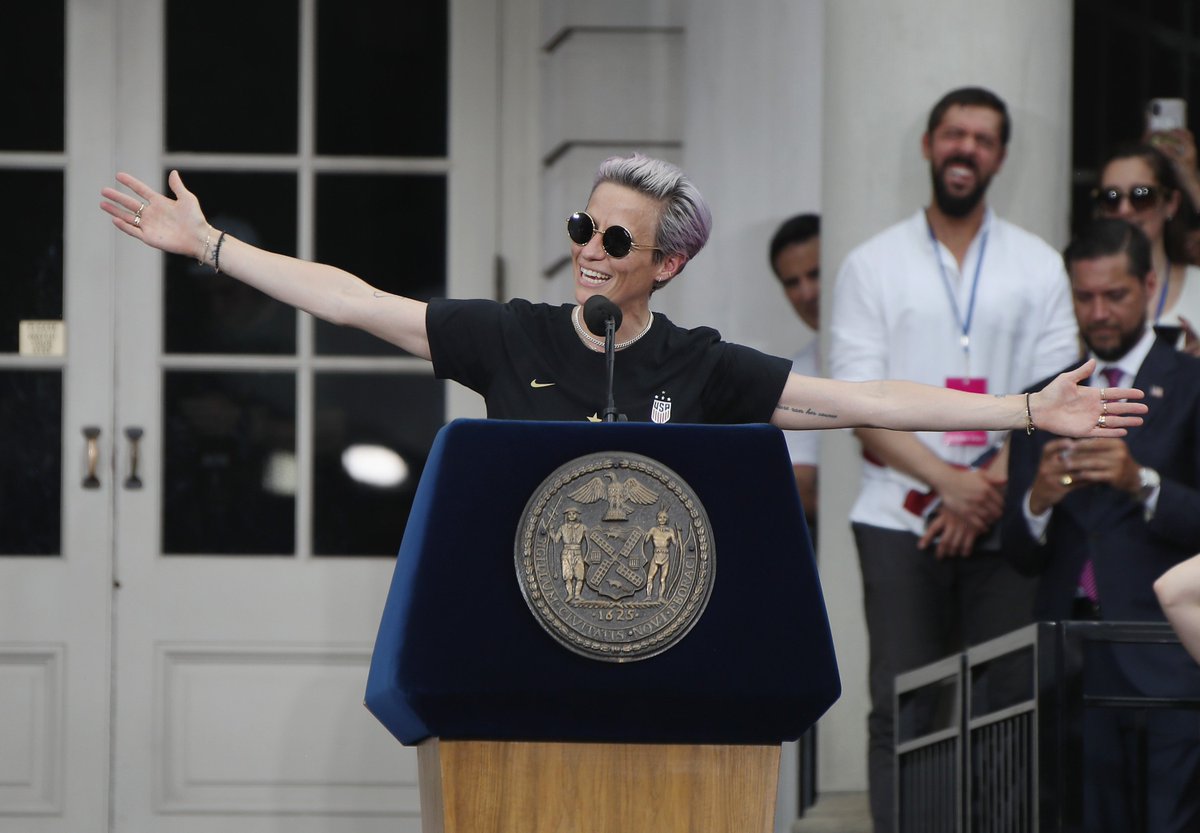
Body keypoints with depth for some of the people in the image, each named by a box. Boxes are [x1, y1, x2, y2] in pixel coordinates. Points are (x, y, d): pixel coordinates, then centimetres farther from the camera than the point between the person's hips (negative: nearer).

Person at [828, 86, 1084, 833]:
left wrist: (989, 488, -11)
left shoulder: (1038, 266, 12)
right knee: (902, 710, -6)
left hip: (1003, 524, 1)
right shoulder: (872, 266, 9)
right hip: (901, 520, -1)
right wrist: (949, 480, -13)